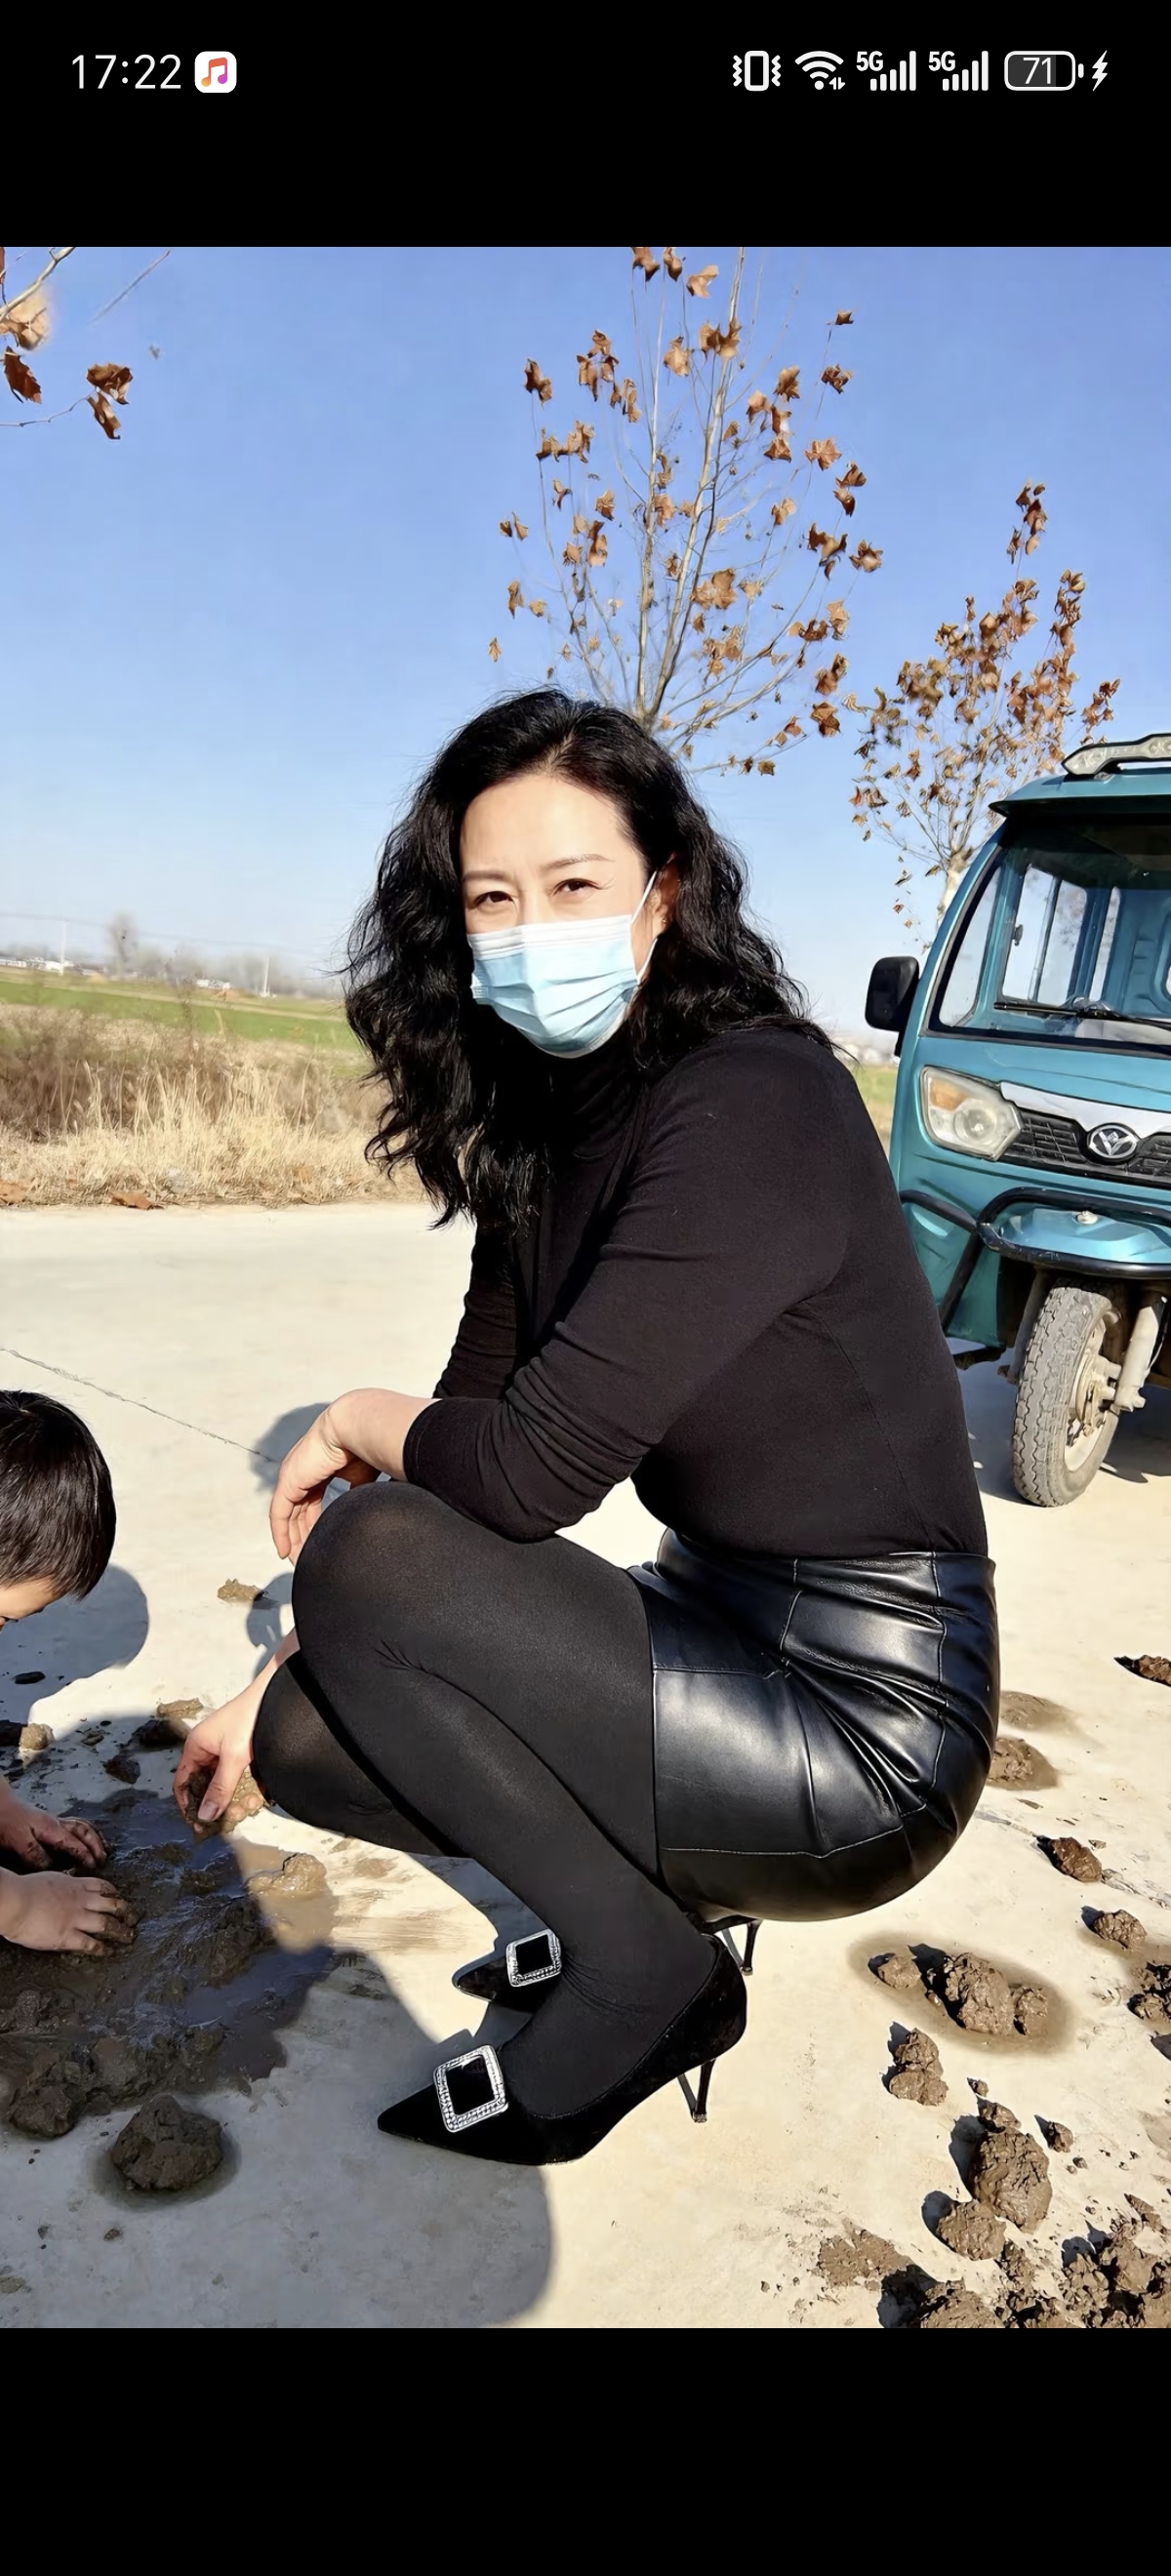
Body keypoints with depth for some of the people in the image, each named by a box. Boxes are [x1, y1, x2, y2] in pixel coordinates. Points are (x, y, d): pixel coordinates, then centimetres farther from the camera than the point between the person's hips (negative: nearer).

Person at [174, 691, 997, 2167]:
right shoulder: (543, 1133, 5)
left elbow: (528, 1468, -26)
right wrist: (269, 1688, 9)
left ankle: (646, 1977, -1)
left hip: (864, 1717, -8)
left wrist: (355, 1424, -4)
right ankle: (650, 1880, 16)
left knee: (369, 1554, -21)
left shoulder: (751, 1106, -22)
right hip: (720, 1626, 8)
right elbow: (474, 1432, 8)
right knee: (306, 1733, 2)